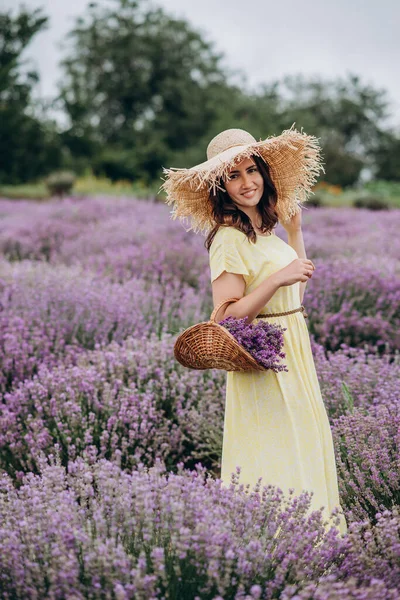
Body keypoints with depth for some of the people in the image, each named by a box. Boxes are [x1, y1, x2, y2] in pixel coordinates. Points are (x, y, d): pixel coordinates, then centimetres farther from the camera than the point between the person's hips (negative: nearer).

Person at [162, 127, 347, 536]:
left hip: (293, 355, 9)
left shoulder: (266, 230, 10)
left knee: (305, 448, 15)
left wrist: (295, 230, 16)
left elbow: (297, 291, 18)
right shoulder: (229, 238, -16)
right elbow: (227, 318, -22)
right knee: (275, 460, -4)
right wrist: (278, 277, -28)